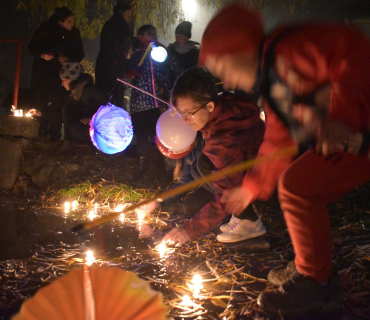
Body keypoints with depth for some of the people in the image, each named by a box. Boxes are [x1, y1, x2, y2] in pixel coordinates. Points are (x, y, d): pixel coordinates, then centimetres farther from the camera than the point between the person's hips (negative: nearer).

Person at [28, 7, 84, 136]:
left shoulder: (74, 33, -1)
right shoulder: (46, 28, -7)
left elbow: (80, 54, 4)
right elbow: (32, 47, -1)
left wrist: (68, 58, -15)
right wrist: (42, 55, -21)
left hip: (61, 75, 1)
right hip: (43, 73, -1)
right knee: (40, 103, -2)